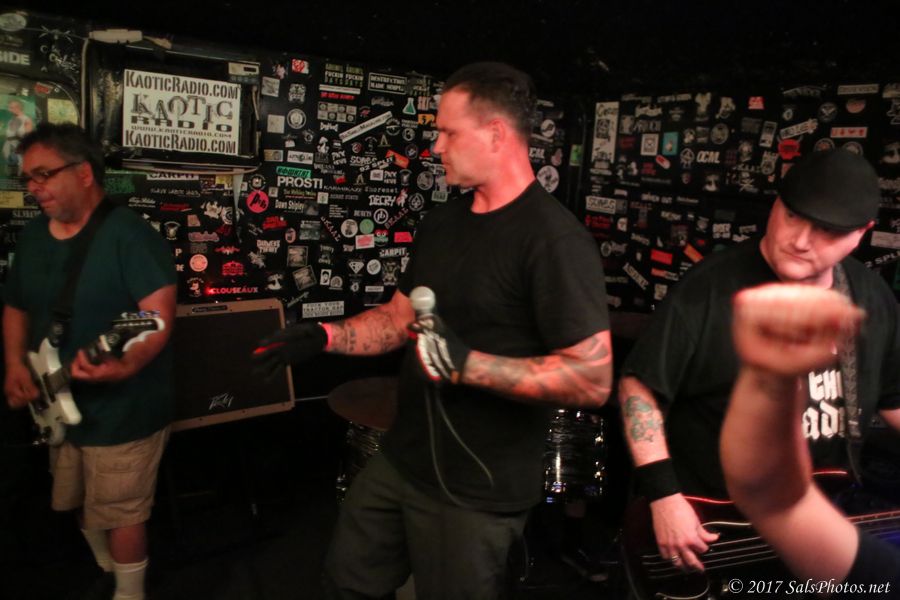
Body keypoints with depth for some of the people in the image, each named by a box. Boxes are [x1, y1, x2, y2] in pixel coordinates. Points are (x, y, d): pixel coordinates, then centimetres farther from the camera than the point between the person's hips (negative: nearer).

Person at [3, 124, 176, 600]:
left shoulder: (128, 234, -18)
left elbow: (160, 315, -25)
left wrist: (124, 364, -42)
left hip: (124, 409, -8)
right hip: (61, 405, 8)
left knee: (120, 514, 3)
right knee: (80, 504, 23)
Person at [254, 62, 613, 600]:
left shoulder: (554, 238, -22)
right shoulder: (443, 222, 5)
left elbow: (593, 380, -25)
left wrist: (467, 364, -30)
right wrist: (326, 336, -3)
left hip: (475, 494, -7)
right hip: (398, 463, 8)